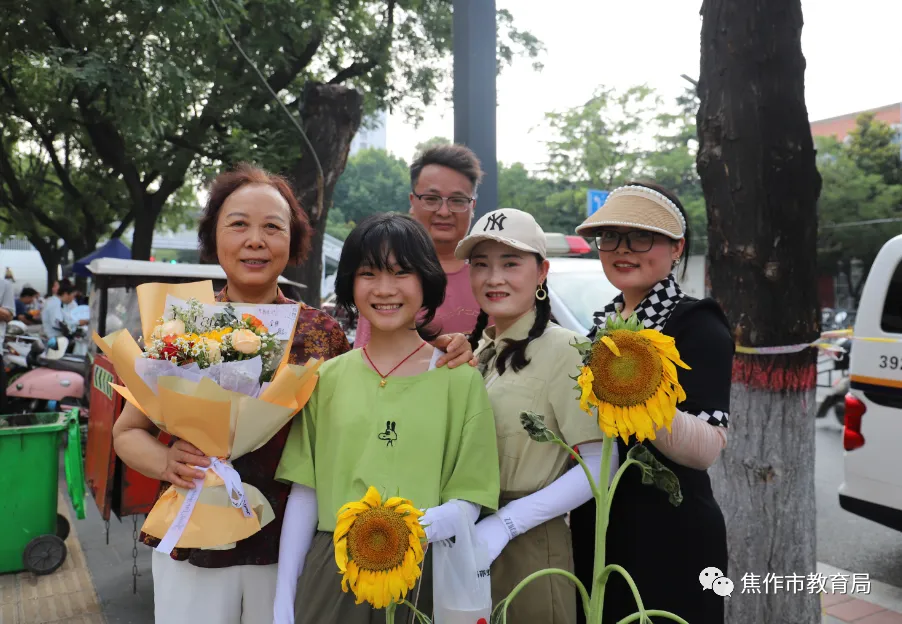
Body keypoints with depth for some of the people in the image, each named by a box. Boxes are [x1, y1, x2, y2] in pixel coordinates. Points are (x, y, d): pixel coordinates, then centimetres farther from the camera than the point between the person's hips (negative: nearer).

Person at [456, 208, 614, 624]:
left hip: (527, 548, -6)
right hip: (463, 545, 6)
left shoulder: (563, 349, -13)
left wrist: (506, 522, -21)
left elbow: (598, 466, -17)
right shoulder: (473, 351, 8)